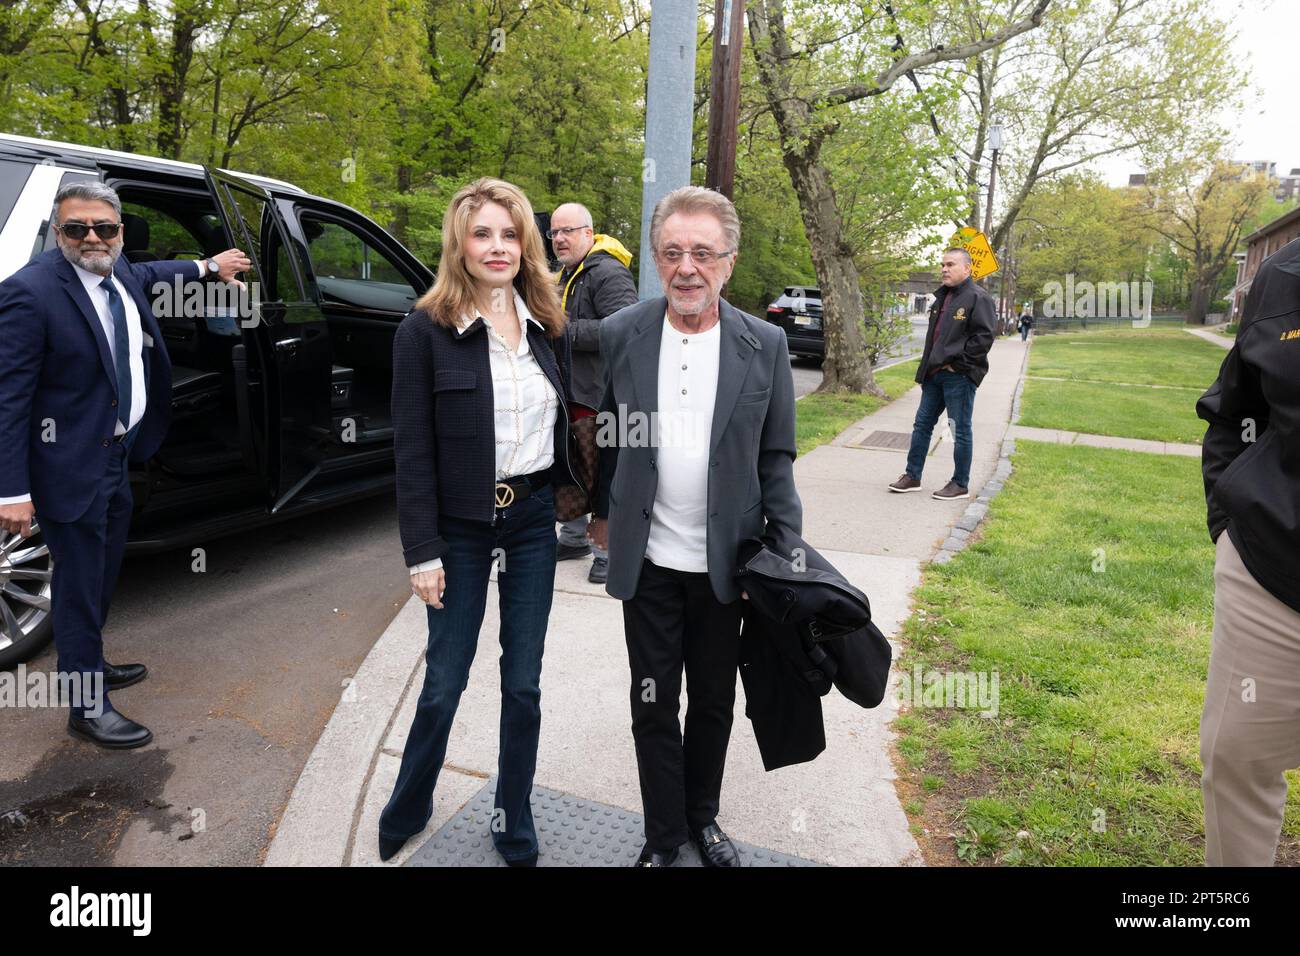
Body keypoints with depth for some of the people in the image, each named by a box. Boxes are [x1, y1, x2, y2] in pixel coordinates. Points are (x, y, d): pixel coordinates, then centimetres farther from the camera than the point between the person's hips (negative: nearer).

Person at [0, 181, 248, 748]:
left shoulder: (120, 274, 2)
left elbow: (147, 274, 30)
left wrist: (208, 266, 38)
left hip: (116, 456, 9)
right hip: (70, 466, -9)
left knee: (101, 578, 24)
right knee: (80, 588, 4)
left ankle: (88, 667, 44)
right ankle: (87, 708, 19)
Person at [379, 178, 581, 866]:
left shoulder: (546, 326, 4)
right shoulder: (424, 331, -9)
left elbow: (564, 423, 10)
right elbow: (412, 450, -10)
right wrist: (423, 551, -12)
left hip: (534, 521, 4)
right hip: (461, 528, -3)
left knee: (523, 684, 12)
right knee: (445, 684, 8)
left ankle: (515, 829, 31)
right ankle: (406, 810, 36)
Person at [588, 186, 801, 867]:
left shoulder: (764, 345, -4)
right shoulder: (618, 335, -5)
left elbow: (776, 459, 0)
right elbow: (603, 435, 6)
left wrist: (786, 554, -3)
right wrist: (602, 512, 14)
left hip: (726, 562, 1)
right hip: (648, 561, 0)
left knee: (714, 702, 16)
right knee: (653, 705, 11)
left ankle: (703, 817, 40)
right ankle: (663, 835, 31)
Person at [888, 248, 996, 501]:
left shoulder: (977, 298, -11)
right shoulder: (942, 296, 16)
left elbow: (984, 337, -17)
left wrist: (956, 363, -15)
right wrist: (928, 365, 12)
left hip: (960, 376, -8)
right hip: (935, 373, 9)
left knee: (960, 430, 1)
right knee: (922, 424, 12)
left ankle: (960, 484, 11)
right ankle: (912, 476, 22)